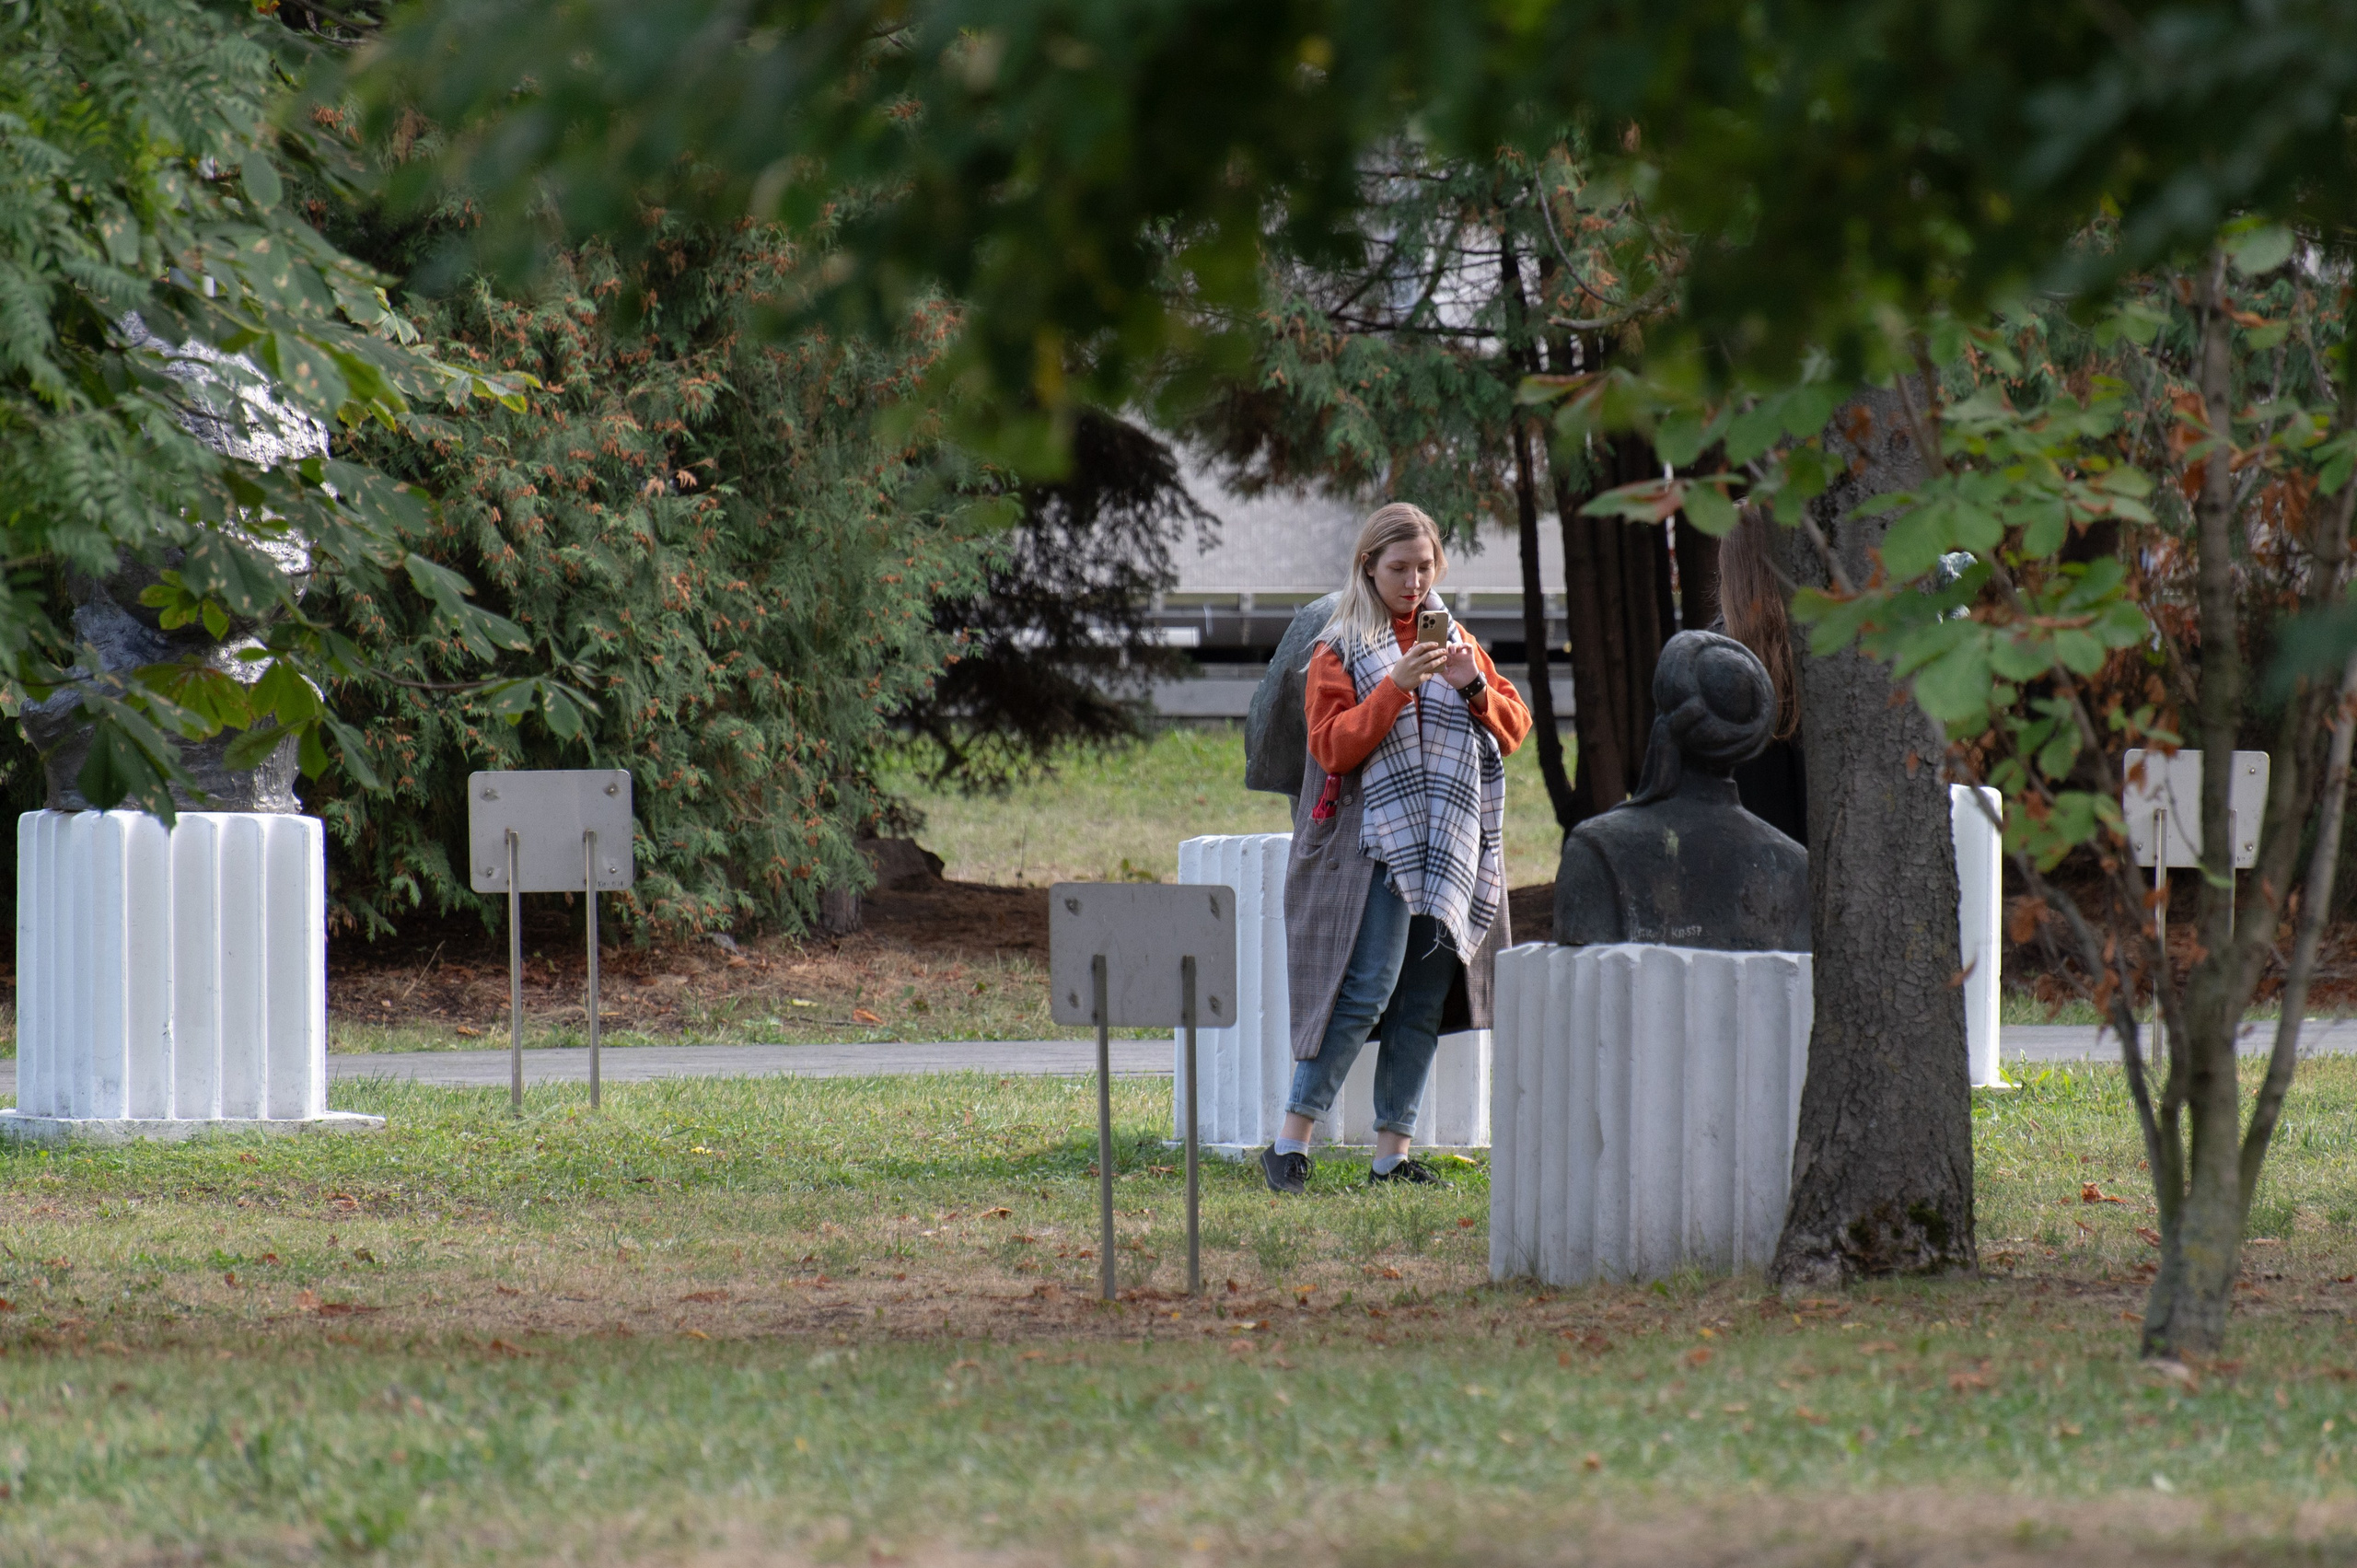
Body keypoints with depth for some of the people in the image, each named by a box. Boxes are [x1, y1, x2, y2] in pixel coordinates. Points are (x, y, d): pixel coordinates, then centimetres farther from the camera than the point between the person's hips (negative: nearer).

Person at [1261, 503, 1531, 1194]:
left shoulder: (1455, 639, 17)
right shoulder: (1340, 651, 2)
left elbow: (1514, 728, 16)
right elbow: (1333, 746, -9)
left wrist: (1474, 687, -4)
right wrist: (1398, 686, -19)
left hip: (1450, 846, 5)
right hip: (1377, 841, -5)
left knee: (1425, 1000, 2)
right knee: (1368, 988, -16)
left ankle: (1393, 1153, 6)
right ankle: (1291, 1142, -14)